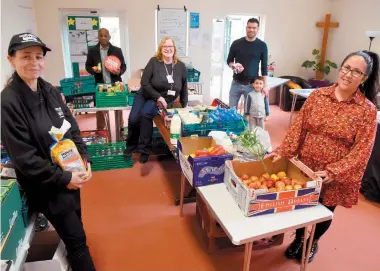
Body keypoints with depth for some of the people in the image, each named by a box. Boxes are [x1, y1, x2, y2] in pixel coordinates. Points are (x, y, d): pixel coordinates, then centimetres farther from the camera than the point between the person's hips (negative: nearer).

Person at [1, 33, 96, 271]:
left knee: (73, 231, 23)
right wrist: (63, 178, -18)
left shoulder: (50, 91, 1)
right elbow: (23, 156, -20)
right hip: (46, 185, -6)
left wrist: (85, 160, -5)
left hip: (71, 174, 6)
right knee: (77, 240, 4)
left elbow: (73, 129, 7)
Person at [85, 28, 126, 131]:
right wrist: (93, 70, -15)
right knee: (99, 109, 8)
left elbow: (124, 66, 5)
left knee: (118, 108, 10)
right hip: (100, 85, 0)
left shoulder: (117, 50, 2)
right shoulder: (92, 51, 2)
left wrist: (119, 72, -16)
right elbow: (88, 66, 7)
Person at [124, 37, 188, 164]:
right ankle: (131, 146, 11)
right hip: (145, 95, 1)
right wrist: (158, 97, -19)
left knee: (146, 114, -30)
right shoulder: (154, 62, -8)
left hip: (165, 100, -1)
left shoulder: (181, 66, -2)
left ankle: (144, 150, -18)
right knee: (133, 119, -18)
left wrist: (184, 107, 8)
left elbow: (184, 88, 7)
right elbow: (144, 82, -12)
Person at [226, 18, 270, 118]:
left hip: (252, 85, -1)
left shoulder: (262, 45, -1)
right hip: (236, 83, 1)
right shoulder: (236, 43, 0)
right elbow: (229, 61, 9)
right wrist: (234, 66, -15)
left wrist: (265, 85, -5)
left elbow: (264, 67, 1)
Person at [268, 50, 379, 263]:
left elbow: (361, 150, -14)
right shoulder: (318, 95, -4)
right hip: (306, 167, 2)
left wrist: (333, 172, -23)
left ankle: (313, 242, 49)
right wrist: (283, 151, -13)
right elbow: (299, 127, -3)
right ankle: (299, 238, 47)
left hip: (336, 176, -1)